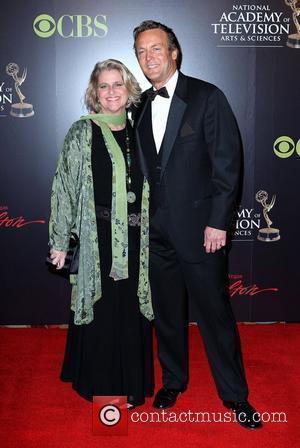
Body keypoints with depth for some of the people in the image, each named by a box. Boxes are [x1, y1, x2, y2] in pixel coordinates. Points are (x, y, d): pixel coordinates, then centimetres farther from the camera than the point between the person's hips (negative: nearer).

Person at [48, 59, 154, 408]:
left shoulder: (137, 131, 9)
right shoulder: (81, 133, -4)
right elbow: (64, 187, -6)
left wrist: (148, 232, 14)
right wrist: (60, 241, -9)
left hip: (133, 239, 4)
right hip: (97, 238, -4)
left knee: (131, 310, 11)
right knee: (101, 311, 4)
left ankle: (131, 383, 29)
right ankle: (100, 384, 23)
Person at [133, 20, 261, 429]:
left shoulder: (207, 97, -5)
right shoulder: (140, 107, 10)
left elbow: (228, 162, -9)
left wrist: (218, 222, -13)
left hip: (200, 229, -5)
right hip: (157, 230, 5)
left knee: (215, 314, 3)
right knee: (167, 313, 16)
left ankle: (235, 395, 20)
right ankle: (173, 380, 35)